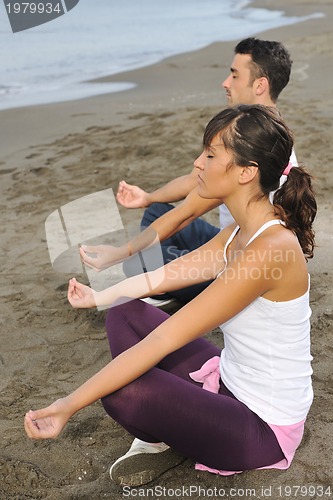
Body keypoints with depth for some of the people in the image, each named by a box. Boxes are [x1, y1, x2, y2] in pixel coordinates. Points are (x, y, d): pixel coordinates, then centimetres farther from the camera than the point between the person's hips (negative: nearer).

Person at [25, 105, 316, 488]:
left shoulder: (270, 247, -31)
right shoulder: (242, 233, -3)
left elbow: (164, 339, -32)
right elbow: (165, 275, 9)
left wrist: (69, 405, -27)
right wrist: (98, 297, 18)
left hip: (264, 428, -8)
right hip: (230, 381, 8)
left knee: (121, 391, -28)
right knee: (125, 314, 5)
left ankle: (165, 441, 6)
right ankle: (159, 436, 4)